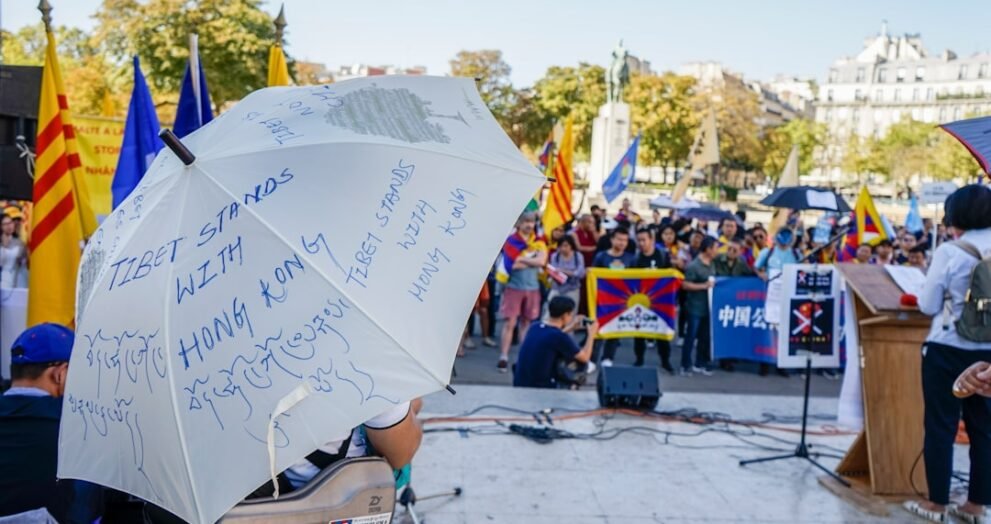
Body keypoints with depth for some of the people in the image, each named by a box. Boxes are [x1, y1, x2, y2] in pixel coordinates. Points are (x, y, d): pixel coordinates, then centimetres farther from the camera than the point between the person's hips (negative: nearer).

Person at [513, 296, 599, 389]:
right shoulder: (561, 337, -17)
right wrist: (591, 334, 11)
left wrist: (571, 328, 29)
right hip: (540, 389, -7)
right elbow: (584, 358, -3)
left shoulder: (535, 328, 3)